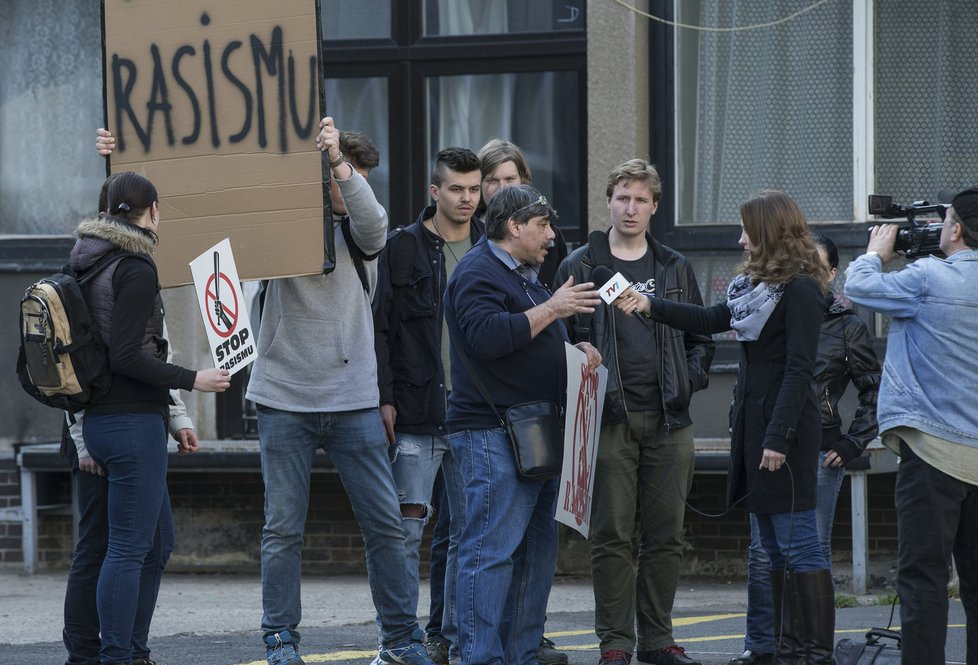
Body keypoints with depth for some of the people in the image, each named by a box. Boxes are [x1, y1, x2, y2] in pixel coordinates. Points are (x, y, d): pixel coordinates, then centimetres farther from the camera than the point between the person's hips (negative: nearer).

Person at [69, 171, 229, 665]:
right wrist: (192, 380, -14)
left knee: (158, 541, 17)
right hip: (134, 420, -10)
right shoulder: (136, 268, -13)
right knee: (129, 546, -7)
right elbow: (124, 356, -21)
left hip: (100, 418, 10)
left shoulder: (87, 266, 13)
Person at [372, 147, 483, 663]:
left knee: (472, 528, 5)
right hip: (417, 409, -3)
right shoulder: (403, 247, 0)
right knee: (408, 525, -4)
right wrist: (385, 398, -9)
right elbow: (381, 326, -2)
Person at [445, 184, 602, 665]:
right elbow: (488, 336, -25)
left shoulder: (525, 276, 22)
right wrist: (551, 309, -21)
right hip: (493, 436, -10)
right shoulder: (478, 273, -10)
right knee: (492, 549, -12)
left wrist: (576, 349, 12)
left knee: (537, 550, 11)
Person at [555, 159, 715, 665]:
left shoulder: (675, 268, 14)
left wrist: (691, 378, 3)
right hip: (609, 420, -3)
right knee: (613, 536, -3)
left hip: (669, 421, 3)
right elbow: (560, 338, 4)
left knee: (666, 535, 5)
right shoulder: (581, 267, 4)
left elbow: (700, 336, 20)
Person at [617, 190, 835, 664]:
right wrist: (651, 306, 24)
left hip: (785, 429, -10)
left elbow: (799, 368, -17)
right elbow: (712, 320, 28)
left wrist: (778, 437, -21)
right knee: (774, 548, 10)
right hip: (753, 424, 10)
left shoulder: (800, 289, -12)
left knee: (798, 546, -10)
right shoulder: (758, 283, 16)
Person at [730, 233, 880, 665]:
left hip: (820, 451, -2)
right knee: (763, 552, 1)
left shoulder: (847, 326, 3)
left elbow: (873, 391, 6)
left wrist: (852, 444, -1)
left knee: (814, 551, 2)